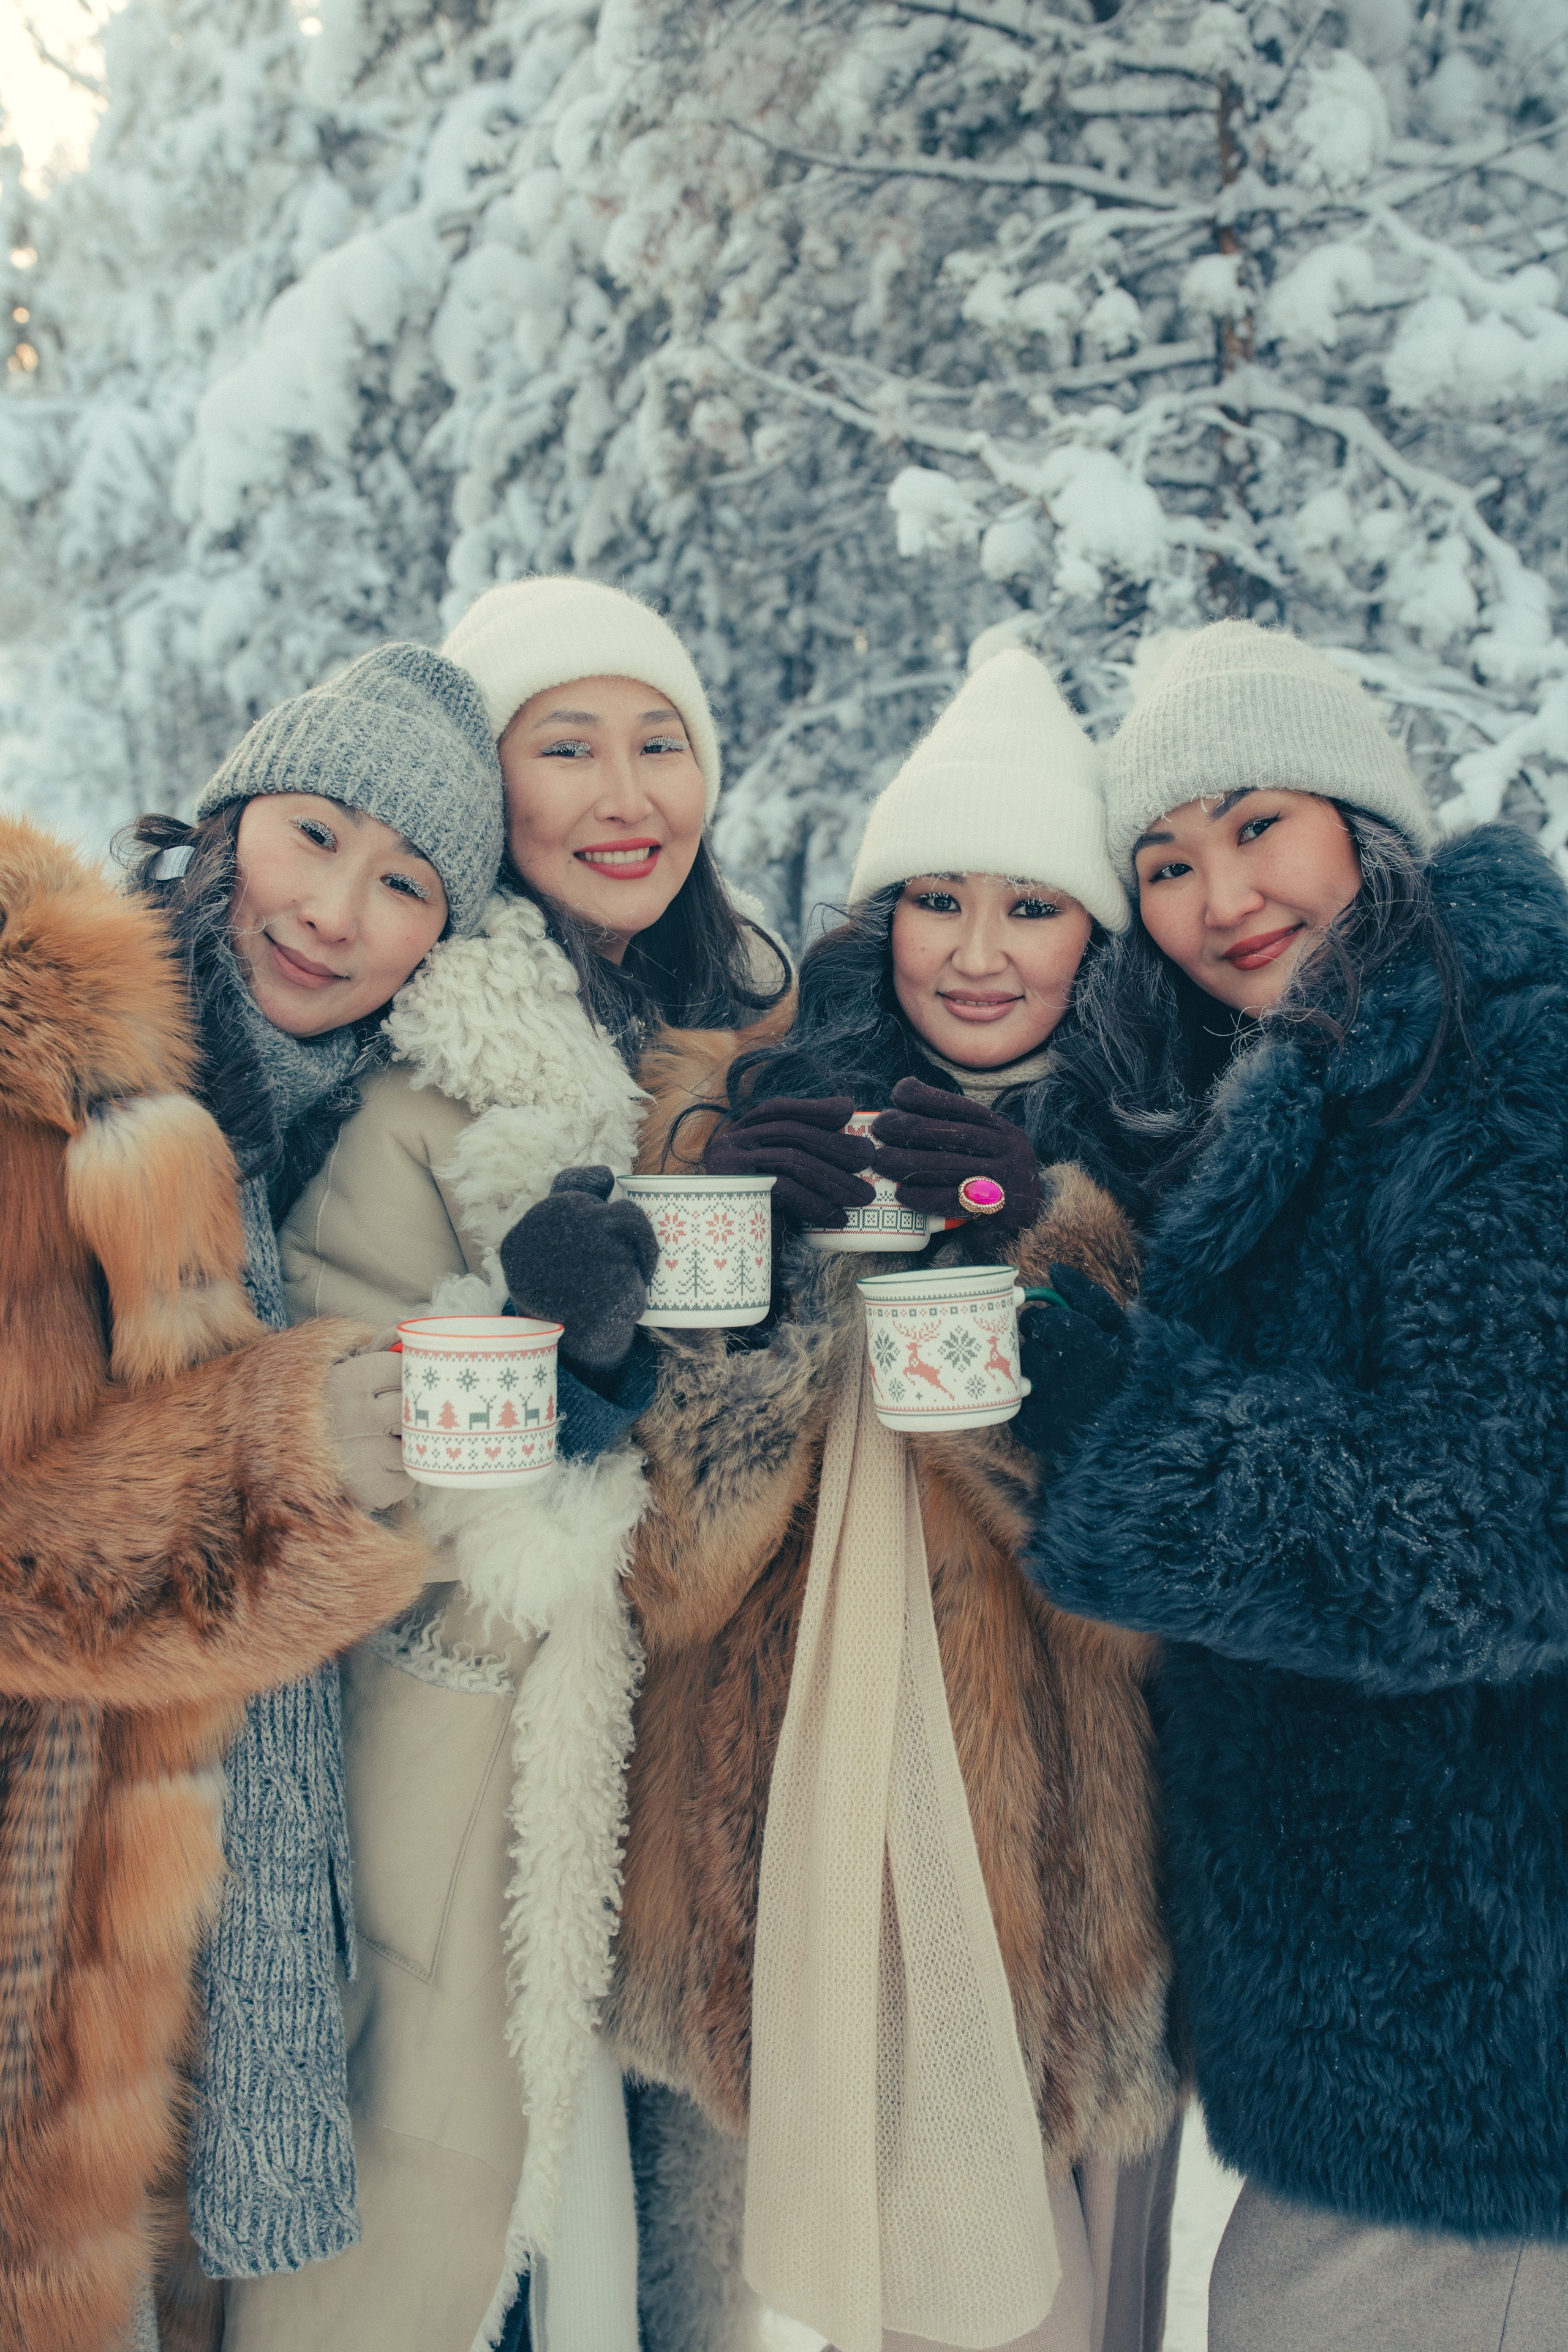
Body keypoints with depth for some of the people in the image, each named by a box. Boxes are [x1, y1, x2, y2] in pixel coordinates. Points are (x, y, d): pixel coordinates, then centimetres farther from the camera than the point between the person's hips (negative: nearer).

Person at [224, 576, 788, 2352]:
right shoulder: (427, 1063, -11)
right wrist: (526, 1339, -29)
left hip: (700, 1713, 6)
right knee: (448, 2156, 2)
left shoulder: (744, 1031, 8)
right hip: (473, 1708, -5)